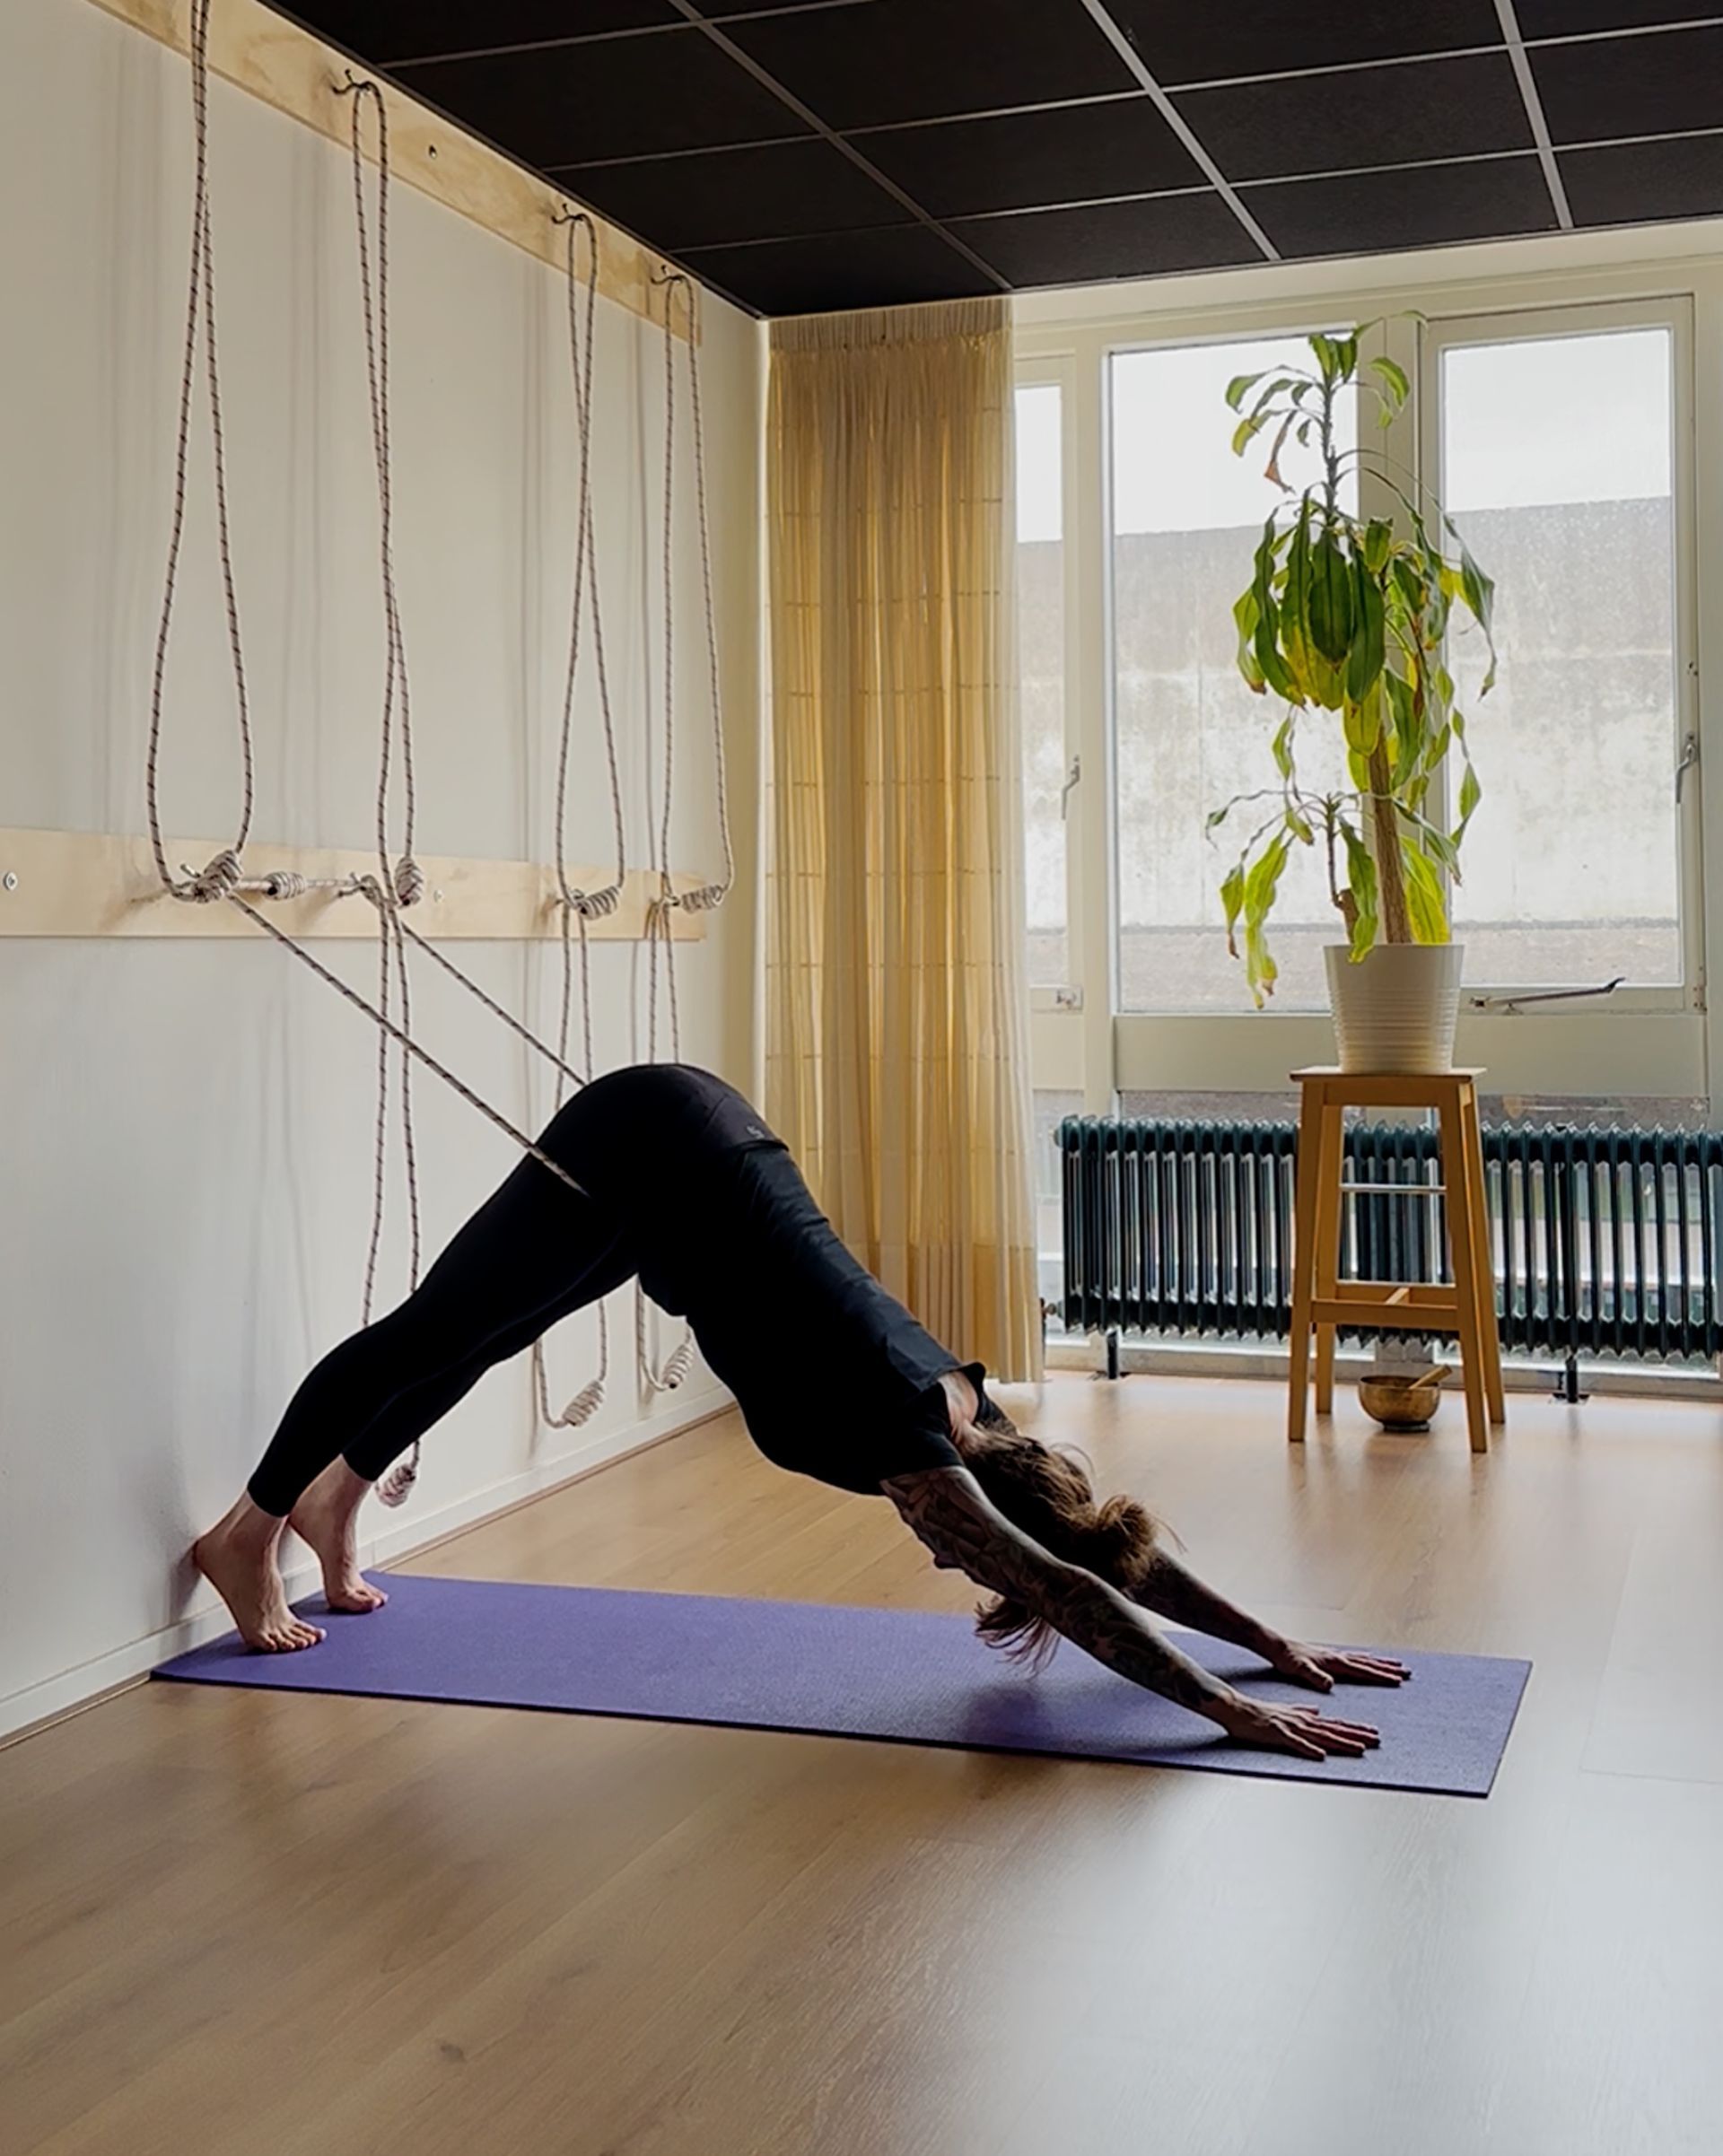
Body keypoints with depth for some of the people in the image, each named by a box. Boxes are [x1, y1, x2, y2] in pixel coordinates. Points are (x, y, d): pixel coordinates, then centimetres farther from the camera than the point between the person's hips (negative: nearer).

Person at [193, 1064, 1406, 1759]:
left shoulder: (976, 1428, -5)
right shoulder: (918, 1456, -23)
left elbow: (1118, 1543, 4)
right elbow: (1077, 1591, -32)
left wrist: (1277, 1646, 1)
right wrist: (1234, 1712, -33)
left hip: (693, 1147, 7)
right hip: (641, 1146, -7)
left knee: (485, 1333, 24)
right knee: (431, 1334, 7)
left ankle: (333, 1502, 45)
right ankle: (247, 1540, 25)